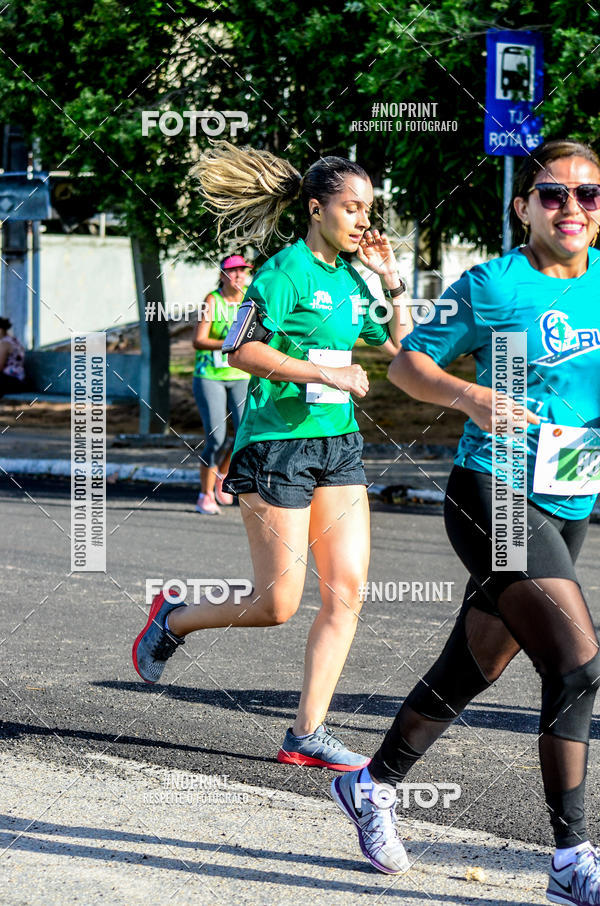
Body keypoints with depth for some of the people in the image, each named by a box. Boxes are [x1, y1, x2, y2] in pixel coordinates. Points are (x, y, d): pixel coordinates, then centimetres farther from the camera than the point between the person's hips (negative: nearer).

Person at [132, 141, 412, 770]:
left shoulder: (350, 280, 13)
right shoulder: (286, 272, -11)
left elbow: (400, 347, 23)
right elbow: (244, 352, -20)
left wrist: (392, 281, 10)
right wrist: (326, 373, -22)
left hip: (338, 444, 8)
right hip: (278, 443, -8)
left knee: (347, 592, -3)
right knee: (277, 605, -4)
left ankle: (307, 734, 2)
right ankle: (173, 621, 24)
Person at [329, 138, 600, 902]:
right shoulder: (492, 285, -8)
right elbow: (406, 364, -1)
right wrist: (469, 397, -19)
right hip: (494, 495, -7)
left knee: (471, 670, 17)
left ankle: (371, 787, 38)